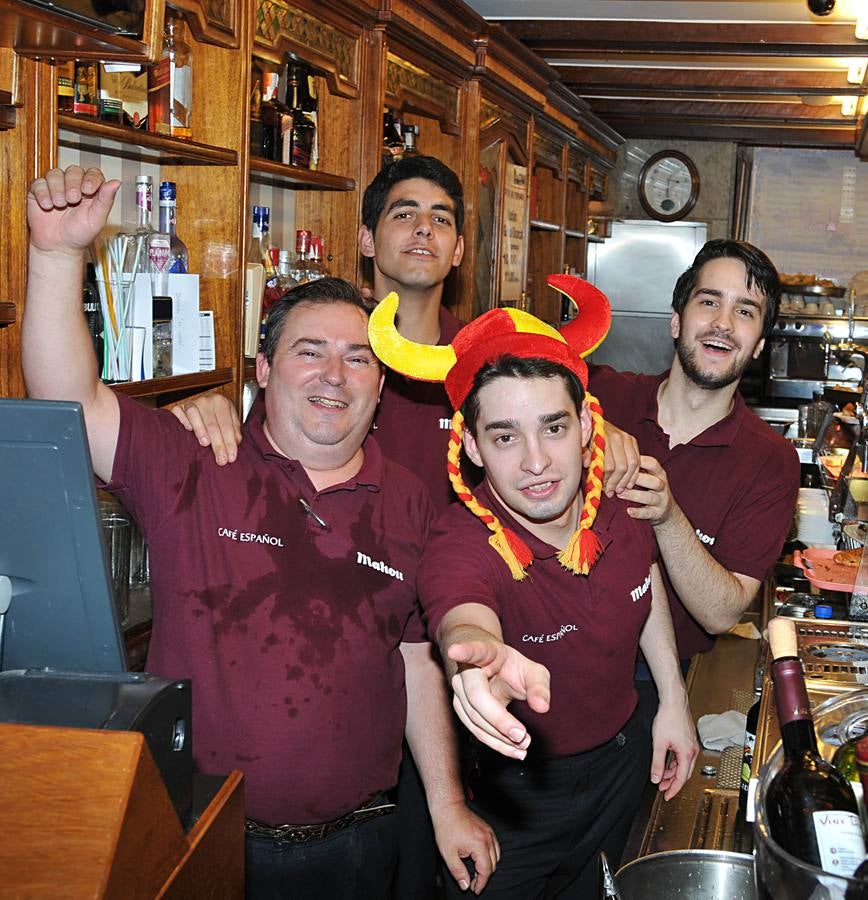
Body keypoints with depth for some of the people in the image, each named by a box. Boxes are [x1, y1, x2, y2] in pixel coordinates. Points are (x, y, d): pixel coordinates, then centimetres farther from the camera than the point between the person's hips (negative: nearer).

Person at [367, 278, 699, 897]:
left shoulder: (622, 504, -18)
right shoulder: (461, 549, -33)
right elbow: (463, 624, -57)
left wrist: (674, 697, 6)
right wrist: (484, 661, -80)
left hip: (622, 763, 5)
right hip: (516, 797, -4)